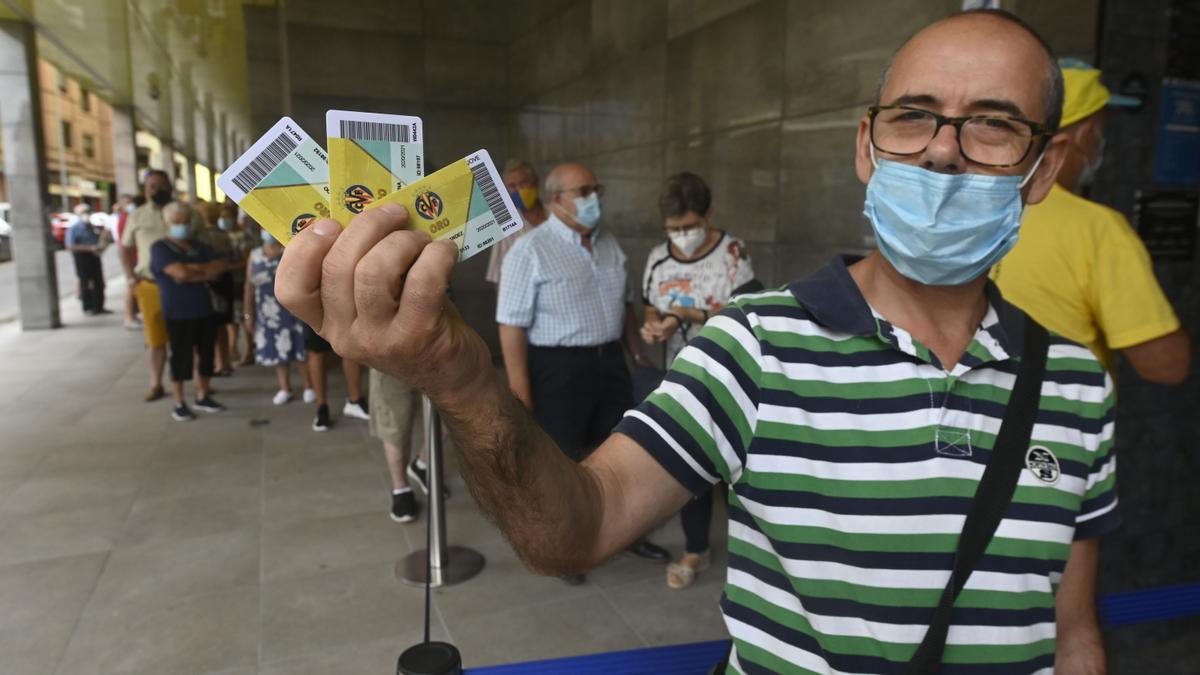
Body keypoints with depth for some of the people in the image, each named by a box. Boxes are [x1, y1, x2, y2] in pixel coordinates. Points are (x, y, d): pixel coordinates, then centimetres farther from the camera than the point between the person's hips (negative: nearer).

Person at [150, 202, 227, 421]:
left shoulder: (201, 247, 12)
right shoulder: (160, 248, -5)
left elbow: (222, 267, -3)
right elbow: (180, 273, -20)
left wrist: (193, 270, -13)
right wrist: (205, 271, -5)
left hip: (204, 310, 5)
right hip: (177, 314, -5)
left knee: (205, 354, 10)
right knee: (181, 356, 0)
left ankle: (202, 397, 24)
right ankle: (179, 405, 9)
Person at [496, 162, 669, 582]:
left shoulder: (609, 244, 8)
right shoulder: (531, 251, -14)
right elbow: (512, 326, -16)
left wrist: (639, 355, 15)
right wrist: (520, 393, -19)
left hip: (610, 361, 7)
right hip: (558, 368, -6)